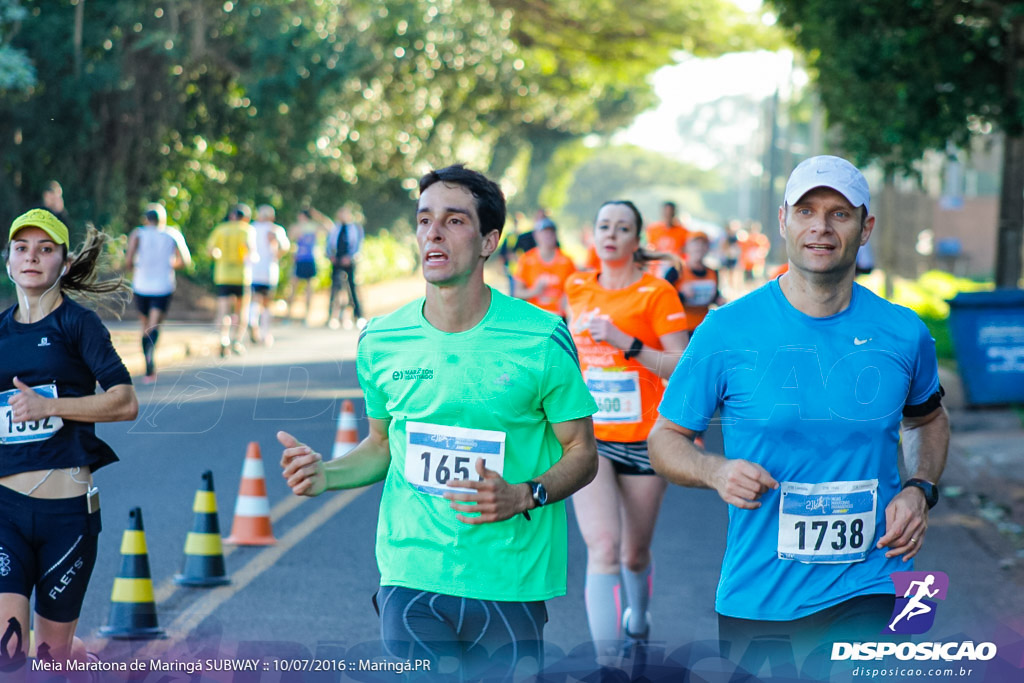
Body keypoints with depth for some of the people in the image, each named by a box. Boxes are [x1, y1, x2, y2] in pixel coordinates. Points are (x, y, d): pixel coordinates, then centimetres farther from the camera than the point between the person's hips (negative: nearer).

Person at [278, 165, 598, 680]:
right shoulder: (381, 342, 3)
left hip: (508, 584, -2)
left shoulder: (542, 339, -7)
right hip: (409, 579, 2)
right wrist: (326, 475, -2)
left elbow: (581, 453, 0)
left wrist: (522, 497, -18)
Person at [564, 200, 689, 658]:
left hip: (642, 439, -2)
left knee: (634, 554, 11)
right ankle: (607, 658, -19)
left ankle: (636, 625, 42)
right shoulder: (577, 288, 6)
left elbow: (683, 367, -13)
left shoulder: (656, 293, -7)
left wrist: (626, 344, -23)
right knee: (603, 546, -16)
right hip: (590, 438, 2)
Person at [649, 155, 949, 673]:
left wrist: (920, 490, 3)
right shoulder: (726, 330, -5)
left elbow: (927, 419, 22)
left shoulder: (903, 334, 2)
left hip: (866, 596, 0)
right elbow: (665, 440, 3)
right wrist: (715, 471, -18)